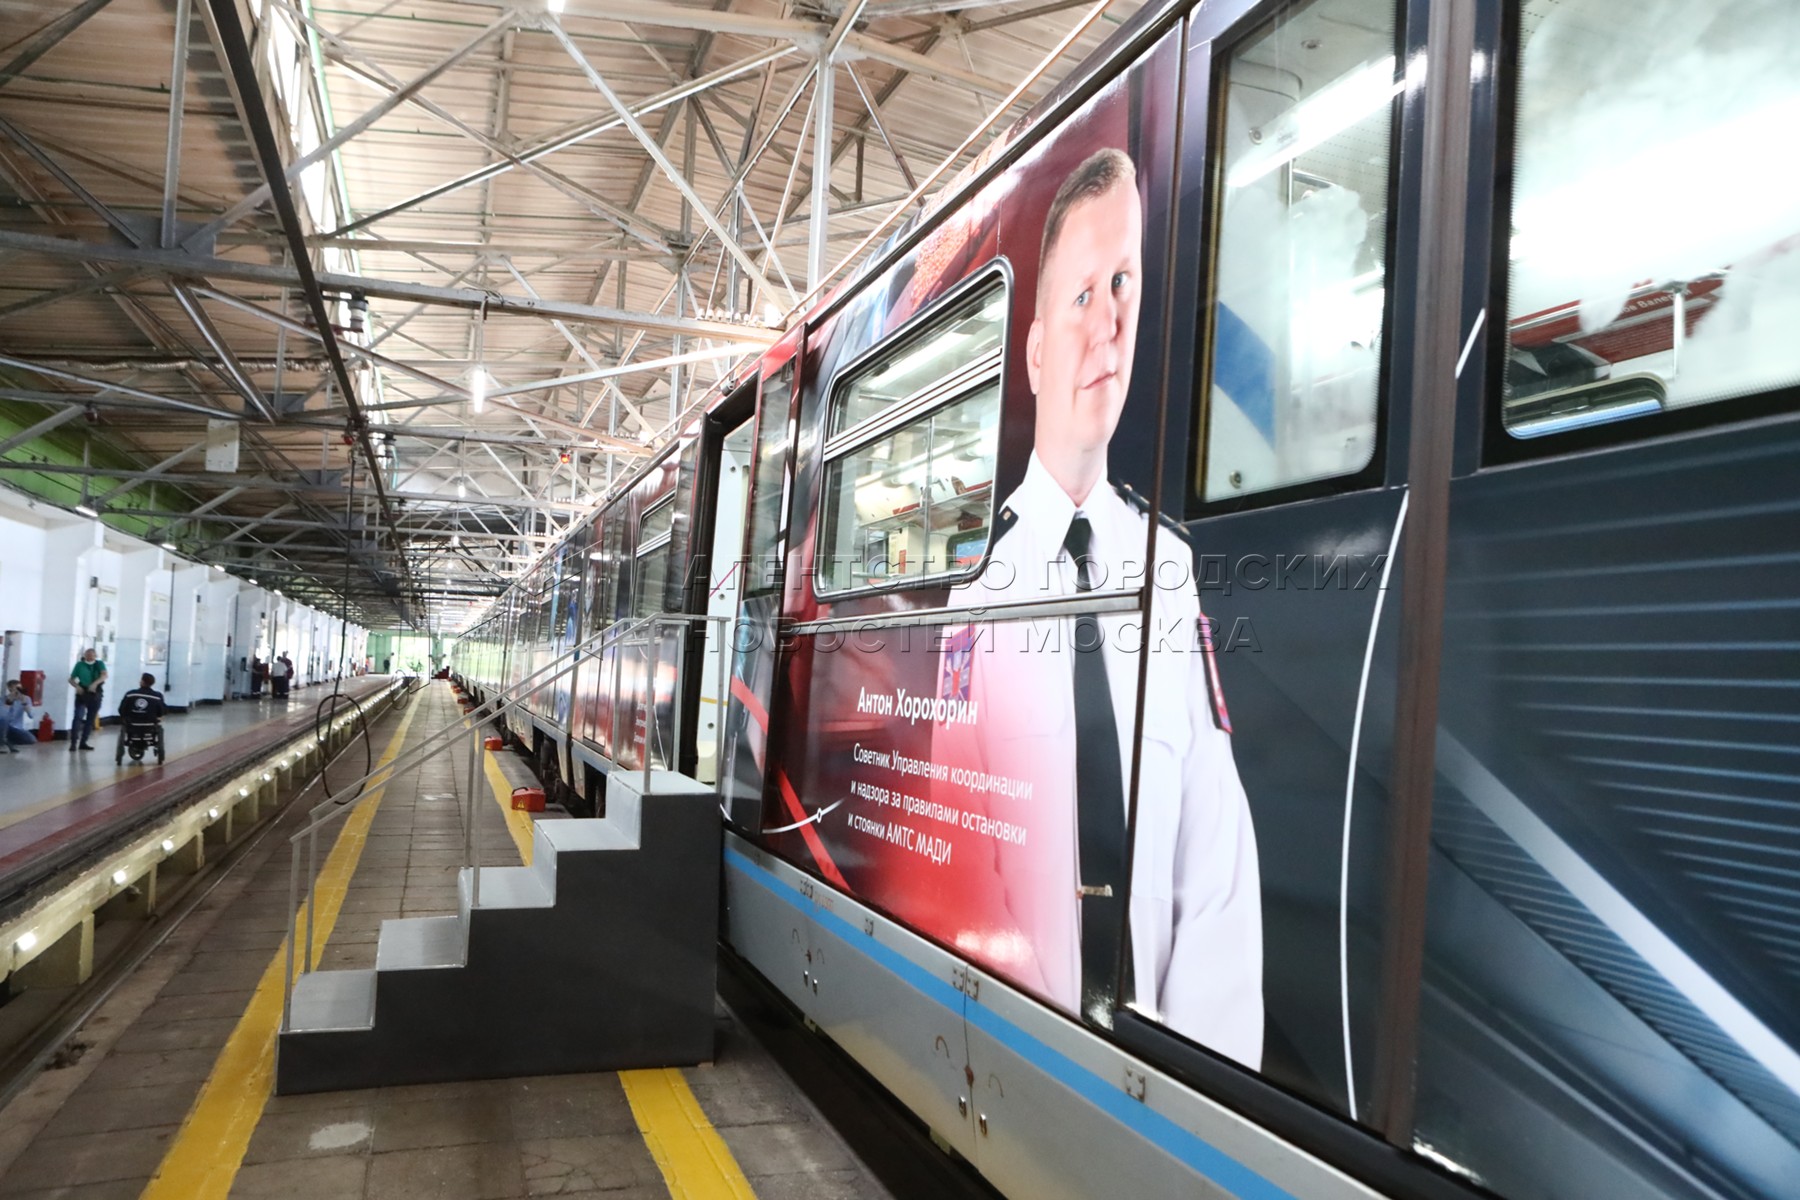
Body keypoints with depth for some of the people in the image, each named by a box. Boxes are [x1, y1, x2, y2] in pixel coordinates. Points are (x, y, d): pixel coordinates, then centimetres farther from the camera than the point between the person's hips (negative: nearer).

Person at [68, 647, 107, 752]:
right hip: (82, 694, -2)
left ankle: (83, 743, 17)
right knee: (78, 717, -16)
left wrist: (95, 683, -33)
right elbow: (71, 679, 5)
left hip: (95, 695, 2)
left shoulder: (99, 664, 1)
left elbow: (104, 675, -16)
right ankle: (73, 743, -15)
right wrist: (77, 686, -16)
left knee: (91, 720, 7)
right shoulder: (80, 665, 1)